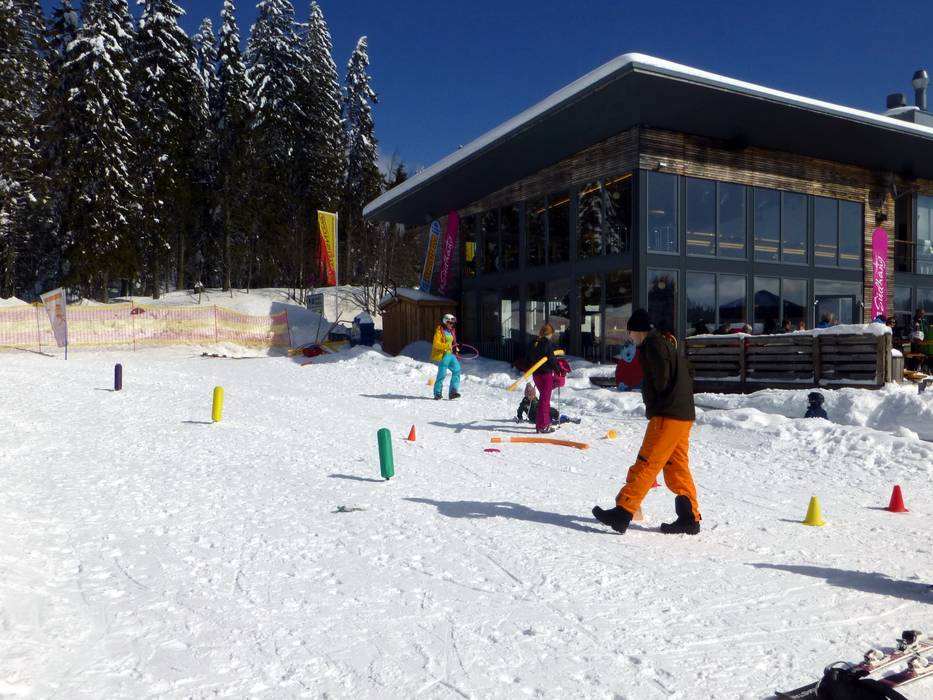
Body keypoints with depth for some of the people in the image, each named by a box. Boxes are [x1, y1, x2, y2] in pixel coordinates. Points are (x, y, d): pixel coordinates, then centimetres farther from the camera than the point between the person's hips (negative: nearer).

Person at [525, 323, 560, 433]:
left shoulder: (533, 343, 8)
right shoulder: (547, 343, -14)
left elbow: (528, 359, 13)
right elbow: (551, 358, -16)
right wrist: (558, 369, -1)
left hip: (536, 374, 7)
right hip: (546, 373, -7)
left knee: (543, 397, 21)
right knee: (545, 399, -2)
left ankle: (545, 421, 28)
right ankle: (543, 425, -4)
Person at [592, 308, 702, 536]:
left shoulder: (653, 345, -8)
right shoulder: (665, 344, 22)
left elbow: (661, 379, -17)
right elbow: (687, 377, 22)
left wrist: (654, 403, -1)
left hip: (667, 416, -10)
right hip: (683, 415, 10)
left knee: (646, 464, -11)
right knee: (677, 468, 12)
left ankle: (623, 512, -11)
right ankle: (690, 518, 14)